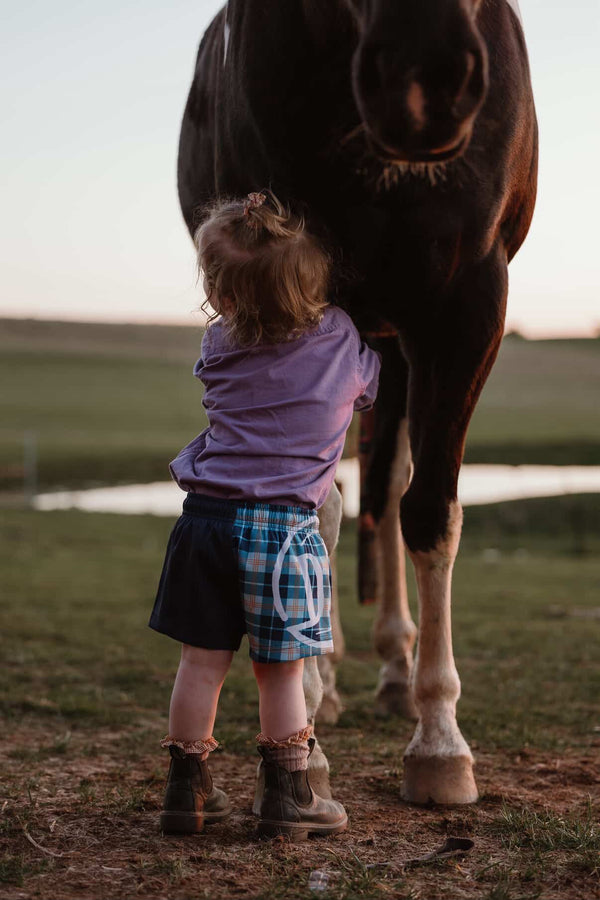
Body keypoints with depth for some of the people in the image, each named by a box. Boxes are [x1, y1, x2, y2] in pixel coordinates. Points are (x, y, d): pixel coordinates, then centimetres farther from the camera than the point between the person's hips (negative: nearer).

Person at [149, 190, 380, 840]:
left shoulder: (218, 348, 2)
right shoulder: (344, 342, -1)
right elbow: (371, 387, 18)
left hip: (208, 515, 2)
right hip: (285, 526, -2)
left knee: (202, 660, 9)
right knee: (280, 670, 6)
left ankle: (187, 789, 18)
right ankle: (287, 796, 13)